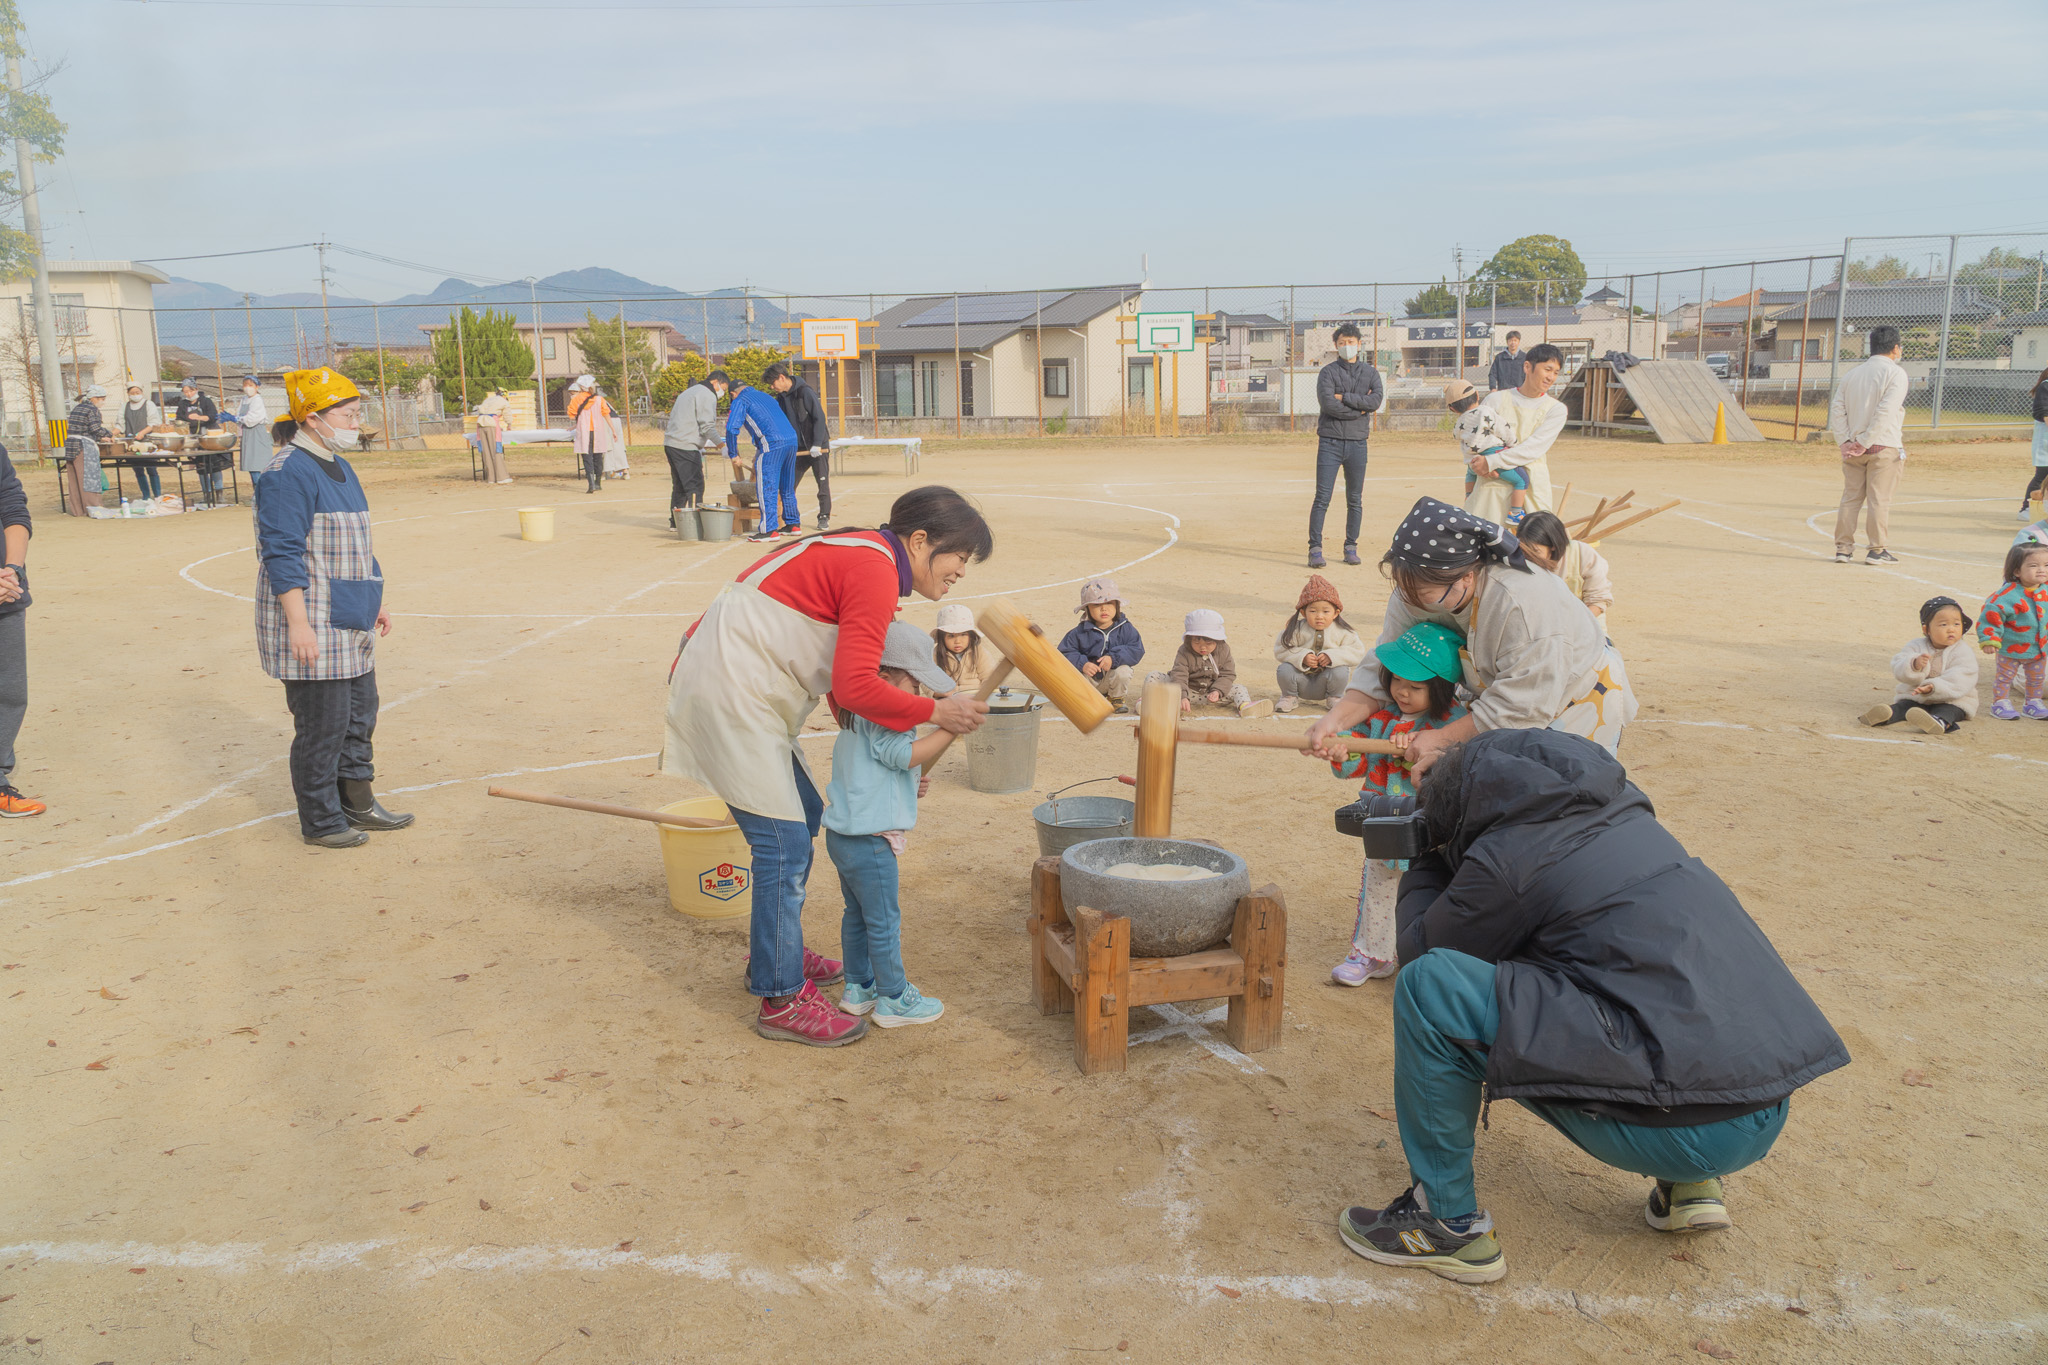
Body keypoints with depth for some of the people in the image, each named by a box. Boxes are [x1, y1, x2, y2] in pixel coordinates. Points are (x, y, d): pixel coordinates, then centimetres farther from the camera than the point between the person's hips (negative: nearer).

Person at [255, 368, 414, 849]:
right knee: (323, 723, -1)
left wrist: (374, 601, 24)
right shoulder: (289, 473, -16)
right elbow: (282, 555, -20)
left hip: (350, 623, 10)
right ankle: (320, 821, 13)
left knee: (359, 714, 18)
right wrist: (299, 624, -24)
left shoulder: (339, 468, 15)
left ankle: (357, 803, 32)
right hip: (313, 628, -10)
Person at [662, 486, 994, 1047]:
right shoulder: (875, 572, -16)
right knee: (784, 843, -7)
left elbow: (845, 682, 19)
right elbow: (856, 687, -23)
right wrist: (936, 712, -12)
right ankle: (782, 1000, 3)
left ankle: (774, 953, 33)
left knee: (803, 817, 19)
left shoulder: (861, 556, 16)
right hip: (729, 692, -11)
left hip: (729, 681, 11)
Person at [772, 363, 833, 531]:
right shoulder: (781, 397, 7)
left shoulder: (805, 392, -15)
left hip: (818, 447, -7)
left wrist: (817, 444, -23)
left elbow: (819, 418, -18)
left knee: (823, 483, 0)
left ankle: (824, 517, 9)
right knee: (789, 484, 2)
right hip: (798, 448, 7)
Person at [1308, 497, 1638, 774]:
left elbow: (1523, 706, -34)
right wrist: (1335, 719, -29)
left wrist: (1442, 739, -28)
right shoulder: (1413, 593, -18)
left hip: (1579, 700, -6)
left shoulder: (1527, 605, -40)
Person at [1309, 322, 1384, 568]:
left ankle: (1351, 547, 17)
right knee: (1322, 498, -7)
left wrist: (1344, 397, -11)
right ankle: (1315, 549, -6)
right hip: (1330, 441, -3)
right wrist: (1359, 408, -9)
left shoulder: (1370, 372, 11)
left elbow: (1376, 400, -7)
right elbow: (1327, 404, -14)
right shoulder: (1328, 372, 2)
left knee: (1355, 500, 7)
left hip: (1357, 442, 3)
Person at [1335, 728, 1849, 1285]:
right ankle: (1689, 1184, 21)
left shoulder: (1505, 855, -9)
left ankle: (1448, 1222, 4)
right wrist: (1437, 862, 31)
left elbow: (1420, 951, 8)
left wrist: (1424, 861, 22)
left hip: (1683, 1129, -9)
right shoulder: (1618, 812, 15)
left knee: (1428, 985, -9)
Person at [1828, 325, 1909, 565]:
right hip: (1883, 447, -5)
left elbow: (1837, 409, 5)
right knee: (1879, 500, -1)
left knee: (1850, 498, 9)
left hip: (1853, 448, 5)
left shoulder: (1852, 374, 12)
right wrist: (1865, 442, -15)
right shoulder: (1896, 373, -6)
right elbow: (1885, 411, -17)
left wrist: (1846, 441, 0)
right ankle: (1877, 550, 2)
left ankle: (1843, 548, 9)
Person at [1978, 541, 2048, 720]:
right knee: (2005, 677, 9)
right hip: (2011, 649, -6)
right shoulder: (2008, 594, -25)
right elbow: (1992, 612, -22)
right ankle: (2000, 703, 22)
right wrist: (1989, 639, -23)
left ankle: (2033, 703, 33)